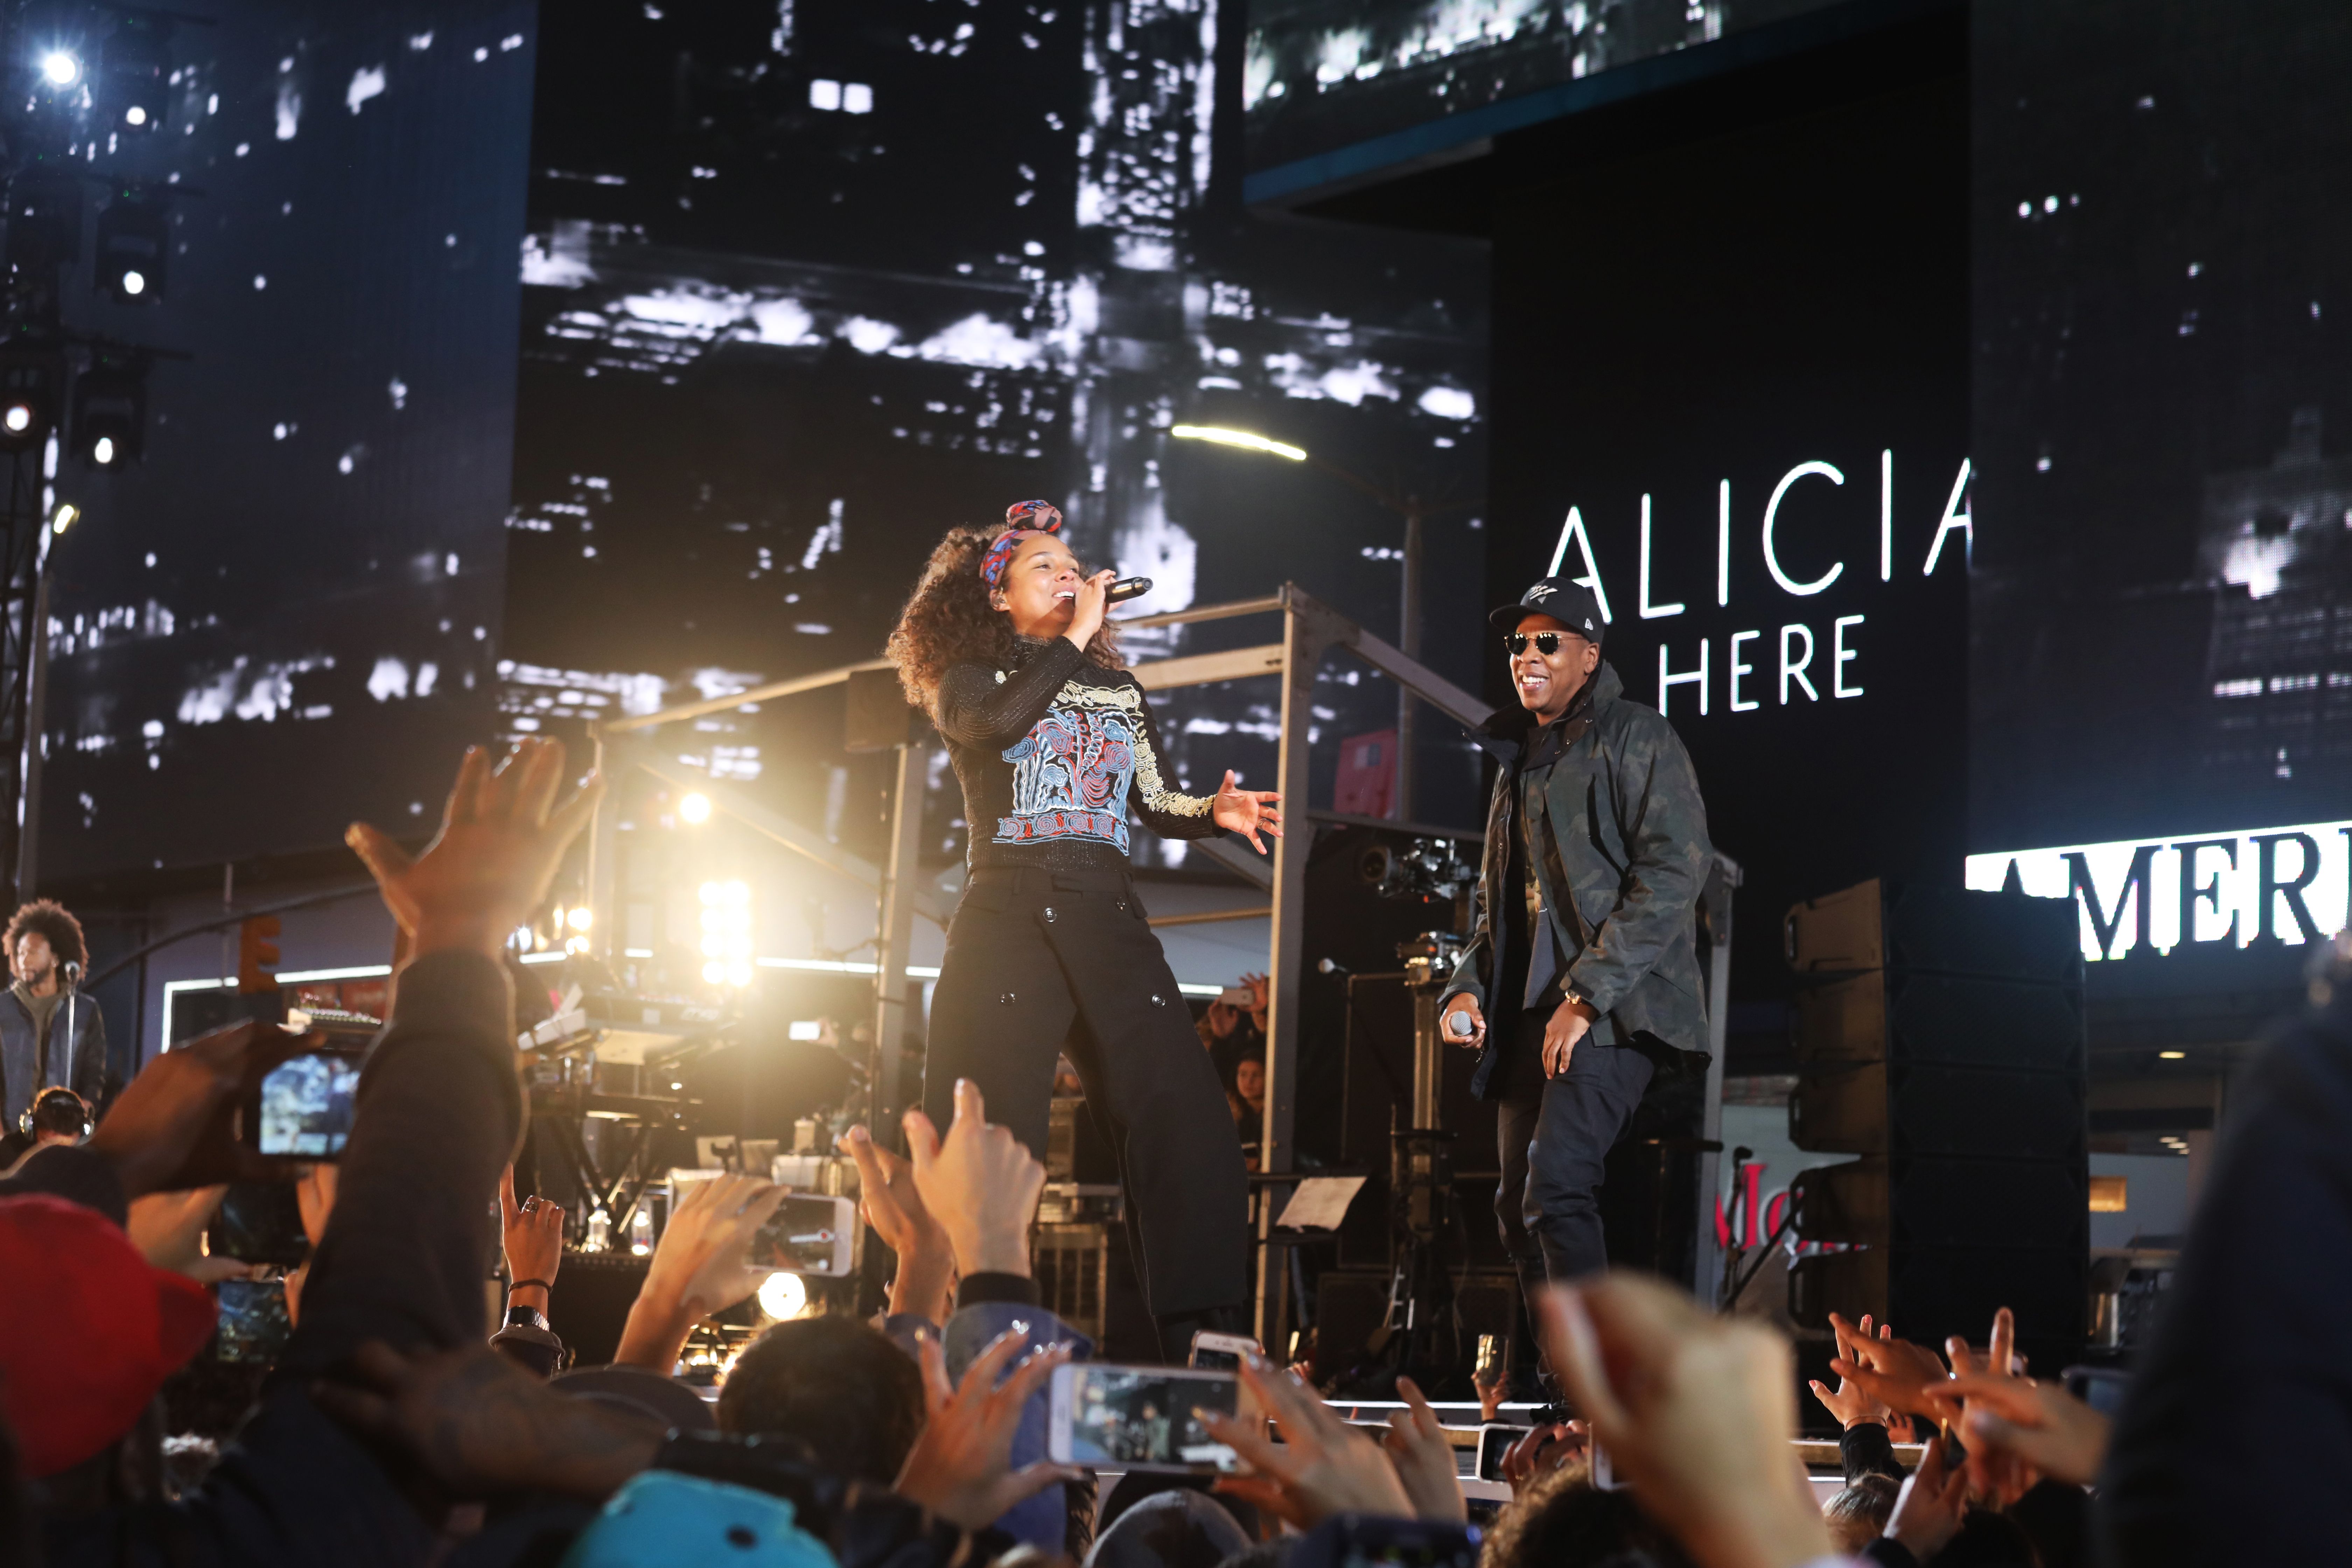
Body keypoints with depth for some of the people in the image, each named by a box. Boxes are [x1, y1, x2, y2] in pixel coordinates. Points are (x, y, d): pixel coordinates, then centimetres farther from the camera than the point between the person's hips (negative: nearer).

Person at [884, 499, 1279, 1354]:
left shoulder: (1118, 691, 24)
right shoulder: (971, 679, 11)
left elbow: (1158, 803, 23)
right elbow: (997, 721, -13)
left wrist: (1214, 810, 2)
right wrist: (1073, 640, -5)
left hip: (1108, 922, 3)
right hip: (1005, 920, -3)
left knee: (1184, 1117, -12)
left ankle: (1204, 1342, -13)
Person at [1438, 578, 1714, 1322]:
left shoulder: (1635, 737, -4)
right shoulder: (1519, 757, 21)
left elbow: (1675, 870, -15)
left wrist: (1587, 995, -20)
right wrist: (1468, 986, 9)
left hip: (1611, 1009, -8)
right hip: (1530, 1013, 9)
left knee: (1554, 1189, -22)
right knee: (1520, 1208, 7)